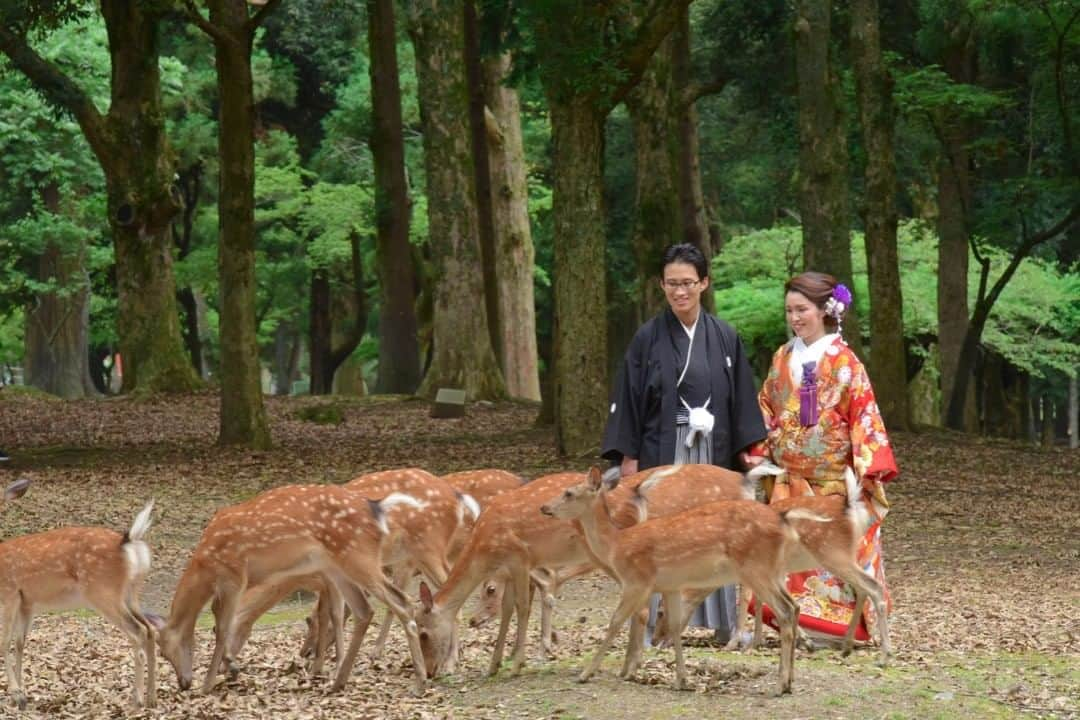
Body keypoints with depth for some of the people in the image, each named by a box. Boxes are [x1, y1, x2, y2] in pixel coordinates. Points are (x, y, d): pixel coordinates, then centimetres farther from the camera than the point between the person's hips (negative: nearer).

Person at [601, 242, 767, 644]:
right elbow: (628, 397, 0)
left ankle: (723, 623, 12)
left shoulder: (725, 338, 5)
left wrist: (747, 447, 2)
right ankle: (656, 622, 4)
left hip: (713, 451, 2)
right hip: (662, 451, -2)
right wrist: (627, 456, -5)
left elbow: (742, 397, 8)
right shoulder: (648, 338, 0)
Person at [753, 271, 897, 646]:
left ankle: (835, 622, 3)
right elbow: (766, 412, 15)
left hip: (833, 477, -5)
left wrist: (864, 470, -13)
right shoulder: (783, 358, 10)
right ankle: (799, 620, 6)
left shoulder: (843, 360, -5)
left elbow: (864, 415, -7)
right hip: (789, 478, 5)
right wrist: (760, 457, 6)